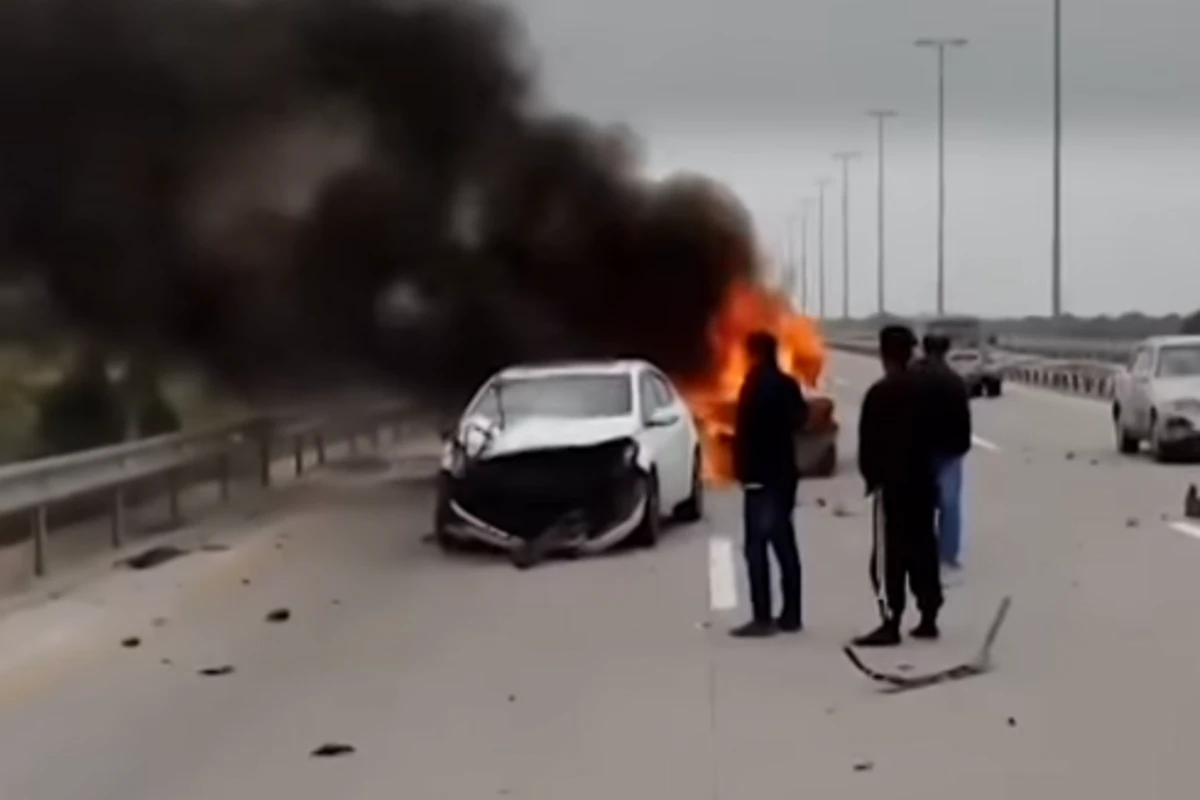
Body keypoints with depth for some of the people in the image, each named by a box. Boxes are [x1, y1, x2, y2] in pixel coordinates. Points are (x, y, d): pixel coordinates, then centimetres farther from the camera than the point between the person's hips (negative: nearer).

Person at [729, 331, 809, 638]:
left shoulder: (756, 387, -14)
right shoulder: (788, 385, 10)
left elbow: (747, 432, -17)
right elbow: (799, 419, 20)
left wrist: (743, 471, -13)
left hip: (762, 477, -9)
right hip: (784, 473, 9)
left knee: (757, 547, -8)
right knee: (785, 544, 11)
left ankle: (763, 618, -11)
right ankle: (790, 615, 14)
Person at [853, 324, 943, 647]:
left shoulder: (880, 392, -15)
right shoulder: (928, 387, 6)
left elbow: (869, 442, -12)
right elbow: (936, 432, 12)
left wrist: (871, 475, 2)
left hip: (890, 483, -7)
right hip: (923, 479, 7)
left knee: (889, 554, -5)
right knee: (923, 548, 12)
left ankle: (890, 623, -7)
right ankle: (928, 619, 16)